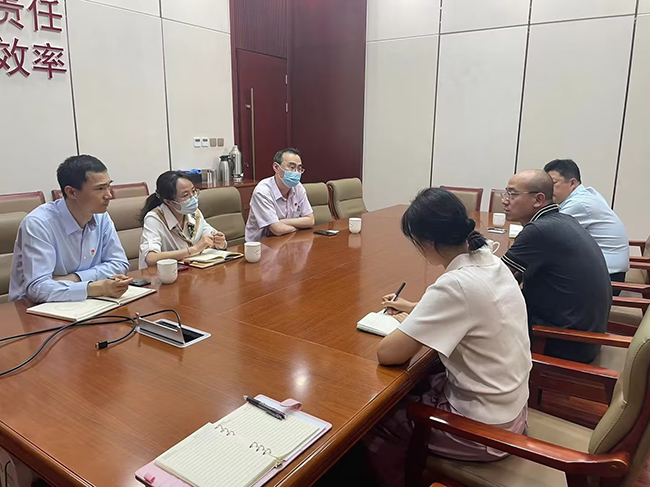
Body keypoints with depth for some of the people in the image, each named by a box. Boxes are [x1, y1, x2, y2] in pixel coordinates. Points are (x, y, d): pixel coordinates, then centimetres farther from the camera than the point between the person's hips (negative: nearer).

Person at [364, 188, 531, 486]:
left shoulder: (456, 285, -31)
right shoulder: (491, 262, -5)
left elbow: (387, 354, -28)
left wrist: (405, 324, -9)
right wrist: (416, 311, 13)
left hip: (483, 429, -8)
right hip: (508, 408, 8)